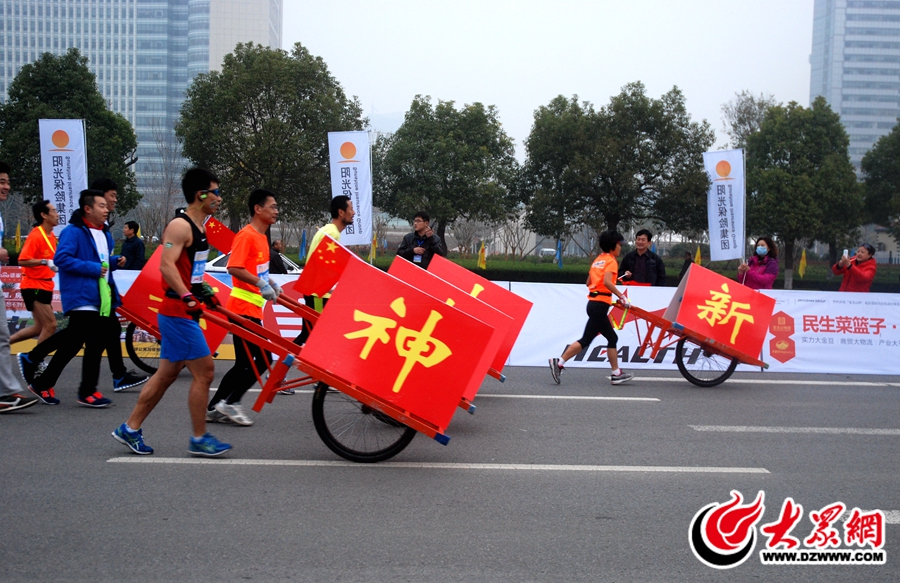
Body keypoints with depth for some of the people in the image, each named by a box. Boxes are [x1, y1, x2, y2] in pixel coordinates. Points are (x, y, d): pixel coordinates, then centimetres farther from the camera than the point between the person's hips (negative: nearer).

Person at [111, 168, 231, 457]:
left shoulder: (199, 227, 16)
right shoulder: (179, 226, -14)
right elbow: (167, 265, -27)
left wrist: (206, 291, 30)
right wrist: (187, 296, -35)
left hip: (185, 312, 10)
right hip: (178, 312, -10)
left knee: (167, 373, 14)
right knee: (204, 371, -7)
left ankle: (130, 429, 23)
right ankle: (199, 439, 4)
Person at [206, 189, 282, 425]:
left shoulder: (261, 236, 15)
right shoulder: (246, 235, -13)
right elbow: (234, 268, -24)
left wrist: (273, 286, 14)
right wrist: (261, 284, -29)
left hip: (252, 308, 10)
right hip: (243, 307, -10)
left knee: (245, 363, 12)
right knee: (263, 359, -8)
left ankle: (214, 408, 18)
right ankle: (230, 402, 1)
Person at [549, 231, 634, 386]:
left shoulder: (597, 260, 17)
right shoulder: (611, 261, -8)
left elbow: (588, 282, 19)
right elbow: (607, 282, -24)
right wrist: (621, 296, -20)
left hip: (594, 302, 9)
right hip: (600, 304, -9)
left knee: (612, 338, 12)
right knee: (586, 340, -7)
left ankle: (617, 373, 15)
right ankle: (559, 362, -8)